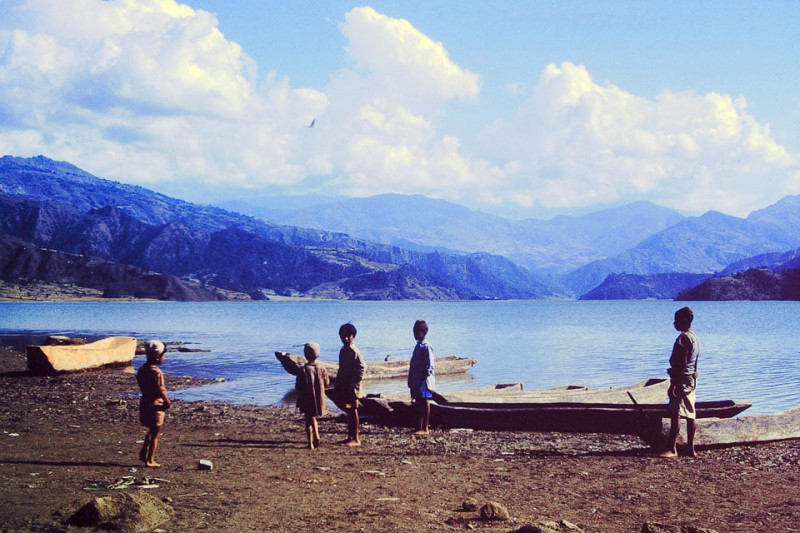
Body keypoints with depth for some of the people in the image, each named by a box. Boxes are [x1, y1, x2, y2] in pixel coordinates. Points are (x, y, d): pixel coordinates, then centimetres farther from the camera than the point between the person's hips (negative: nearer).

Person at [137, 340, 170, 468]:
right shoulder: (156, 372, -20)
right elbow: (160, 390, -21)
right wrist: (167, 401, -7)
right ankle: (150, 460, 9)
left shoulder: (142, 370, 7)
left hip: (144, 403, 8)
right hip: (156, 405, -8)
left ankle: (144, 453, 24)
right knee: (155, 433, 4)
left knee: (152, 430, 26)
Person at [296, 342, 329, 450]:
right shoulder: (322, 369, -6)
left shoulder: (303, 370, -15)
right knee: (314, 418, 22)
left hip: (307, 400, -3)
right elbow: (327, 383, 5)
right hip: (319, 399, 3)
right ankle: (316, 436, 5)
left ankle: (311, 443, 4)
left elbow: (298, 387, -13)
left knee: (309, 419, 7)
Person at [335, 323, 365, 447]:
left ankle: (356, 439, -2)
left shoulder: (353, 351, -13)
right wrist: (338, 382, 14)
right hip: (343, 385, 9)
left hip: (351, 386, -8)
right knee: (348, 411, 13)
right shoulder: (343, 350, 13)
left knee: (353, 411, -5)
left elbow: (362, 367, -19)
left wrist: (355, 382, -18)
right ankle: (351, 436, 21)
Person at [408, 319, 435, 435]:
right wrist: (412, 381, 18)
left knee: (425, 404, -5)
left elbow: (429, 366, -16)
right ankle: (420, 426, 21)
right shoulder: (418, 346, 16)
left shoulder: (426, 347, -12)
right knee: (418, 404, 13)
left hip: (424, 381, -9)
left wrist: (424, 378, -19)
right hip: (416, 381, 9)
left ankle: (425, 429, -2)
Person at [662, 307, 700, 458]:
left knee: (675, 414, -13)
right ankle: (691, 448, 13)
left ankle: (672, 448, -17)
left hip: (681, 379, -10)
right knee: (690, 414, 10)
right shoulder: (694, 337, 17)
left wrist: (674, 384, -21)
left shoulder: (684, 337, -14)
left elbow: (682, 363, -20)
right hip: (691, 379, 10)